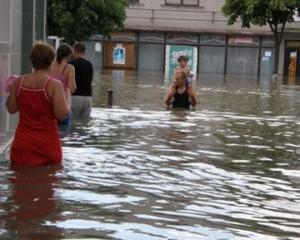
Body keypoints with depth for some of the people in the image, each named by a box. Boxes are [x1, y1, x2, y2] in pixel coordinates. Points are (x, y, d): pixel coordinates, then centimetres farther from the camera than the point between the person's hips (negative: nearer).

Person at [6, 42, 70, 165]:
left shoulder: (19, 82, -1)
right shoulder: (54, 84, -13)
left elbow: (11, 109, 8)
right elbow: (62, 114, -17)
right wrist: (68, 98, 1)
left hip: (22, 142, 4)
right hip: (47, 144, -3)